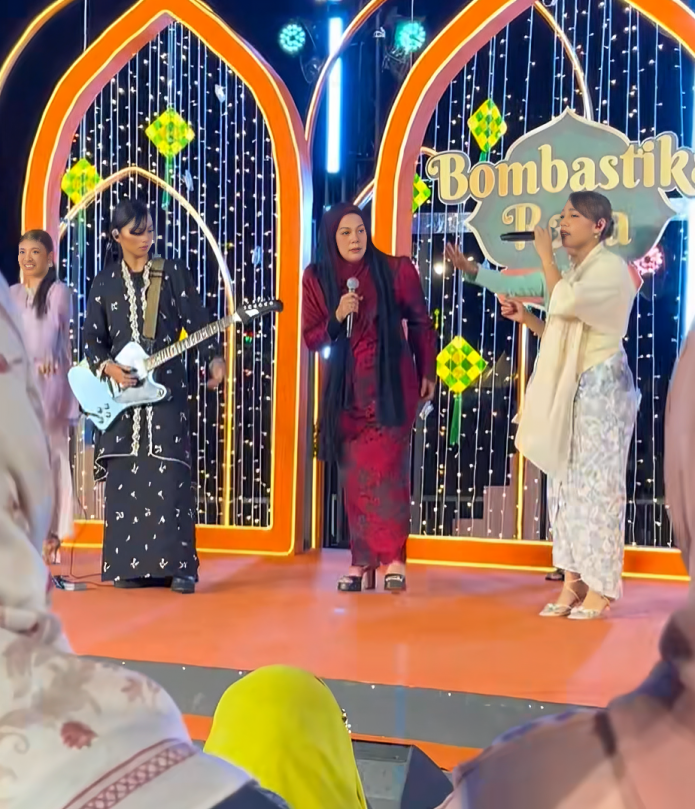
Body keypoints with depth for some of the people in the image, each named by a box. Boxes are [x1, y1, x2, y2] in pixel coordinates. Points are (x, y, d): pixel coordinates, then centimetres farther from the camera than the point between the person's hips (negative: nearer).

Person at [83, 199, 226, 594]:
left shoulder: (174, 273, 3)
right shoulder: (104, 282, 9)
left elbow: (198, 321, -4)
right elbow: (92, 339, 9)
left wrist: (214, 359, -21)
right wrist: (108, 367, -10)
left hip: (166, 387, -2)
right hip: (121, 390, 3)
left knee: (169, 477, -7)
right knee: (126, 479, 4)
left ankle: (178, 566, -3)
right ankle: (129, 564, 13)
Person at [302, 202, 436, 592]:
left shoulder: (395, 270, -4)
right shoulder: (317, 278, 3)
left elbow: (421, 323, 5)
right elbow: (311, 338, 4)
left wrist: (427, 373, 7)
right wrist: (337, 318, -14)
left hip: (392, 384, -3)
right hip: (347, 388, 3)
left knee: (385, 466, -11)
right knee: (354, 473, 4)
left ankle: (393, 559, -7)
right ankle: (362, 561, 10)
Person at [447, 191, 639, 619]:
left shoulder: (611, 267, -8)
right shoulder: (574, 272, 18)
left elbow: (564, 303, -25)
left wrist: (545, 253, -14)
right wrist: (526, 318, 3)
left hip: (602, 387, -9)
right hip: (570, 389, 9)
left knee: (597, 484, -8)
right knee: (566, 484, 7)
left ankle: (600, 589, -3)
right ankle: (574, 582, 13)